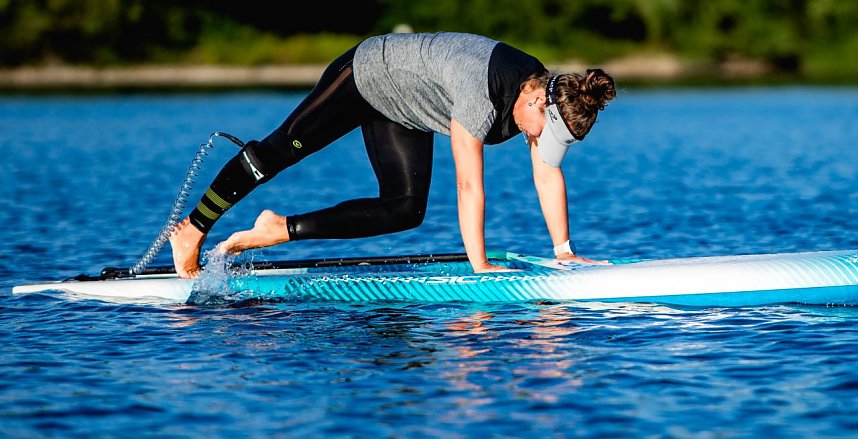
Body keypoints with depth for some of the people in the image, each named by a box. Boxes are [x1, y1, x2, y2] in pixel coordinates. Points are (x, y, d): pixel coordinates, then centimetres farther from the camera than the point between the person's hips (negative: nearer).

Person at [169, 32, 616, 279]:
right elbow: (469, 187, -40)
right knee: (282, 148, -6)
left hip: (404, 114, 8)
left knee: (405, 212, 1)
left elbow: (549, 176, -11)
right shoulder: (482, 91, -41)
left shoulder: (547, 93, -17)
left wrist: (564, 251, -15)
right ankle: (192, 229, 8)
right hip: (365, 75, -8)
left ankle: (280, 230, 1)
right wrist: (479, 266, -38)